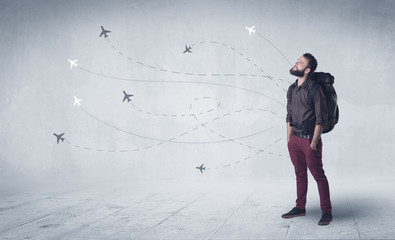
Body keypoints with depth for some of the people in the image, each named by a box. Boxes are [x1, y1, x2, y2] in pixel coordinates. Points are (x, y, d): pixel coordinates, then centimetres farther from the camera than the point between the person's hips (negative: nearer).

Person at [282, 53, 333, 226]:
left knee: (318, 175, -1)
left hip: (309, 139, -7)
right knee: (300, 174, 16)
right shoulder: (292, 89, 10)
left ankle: (327, 212, 8)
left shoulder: (314, 89, -12)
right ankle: (300, 208, 27)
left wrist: (314, 142, -15)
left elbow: (321, 118, -13)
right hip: (295, 139, 7)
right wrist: (288, 140, 12)